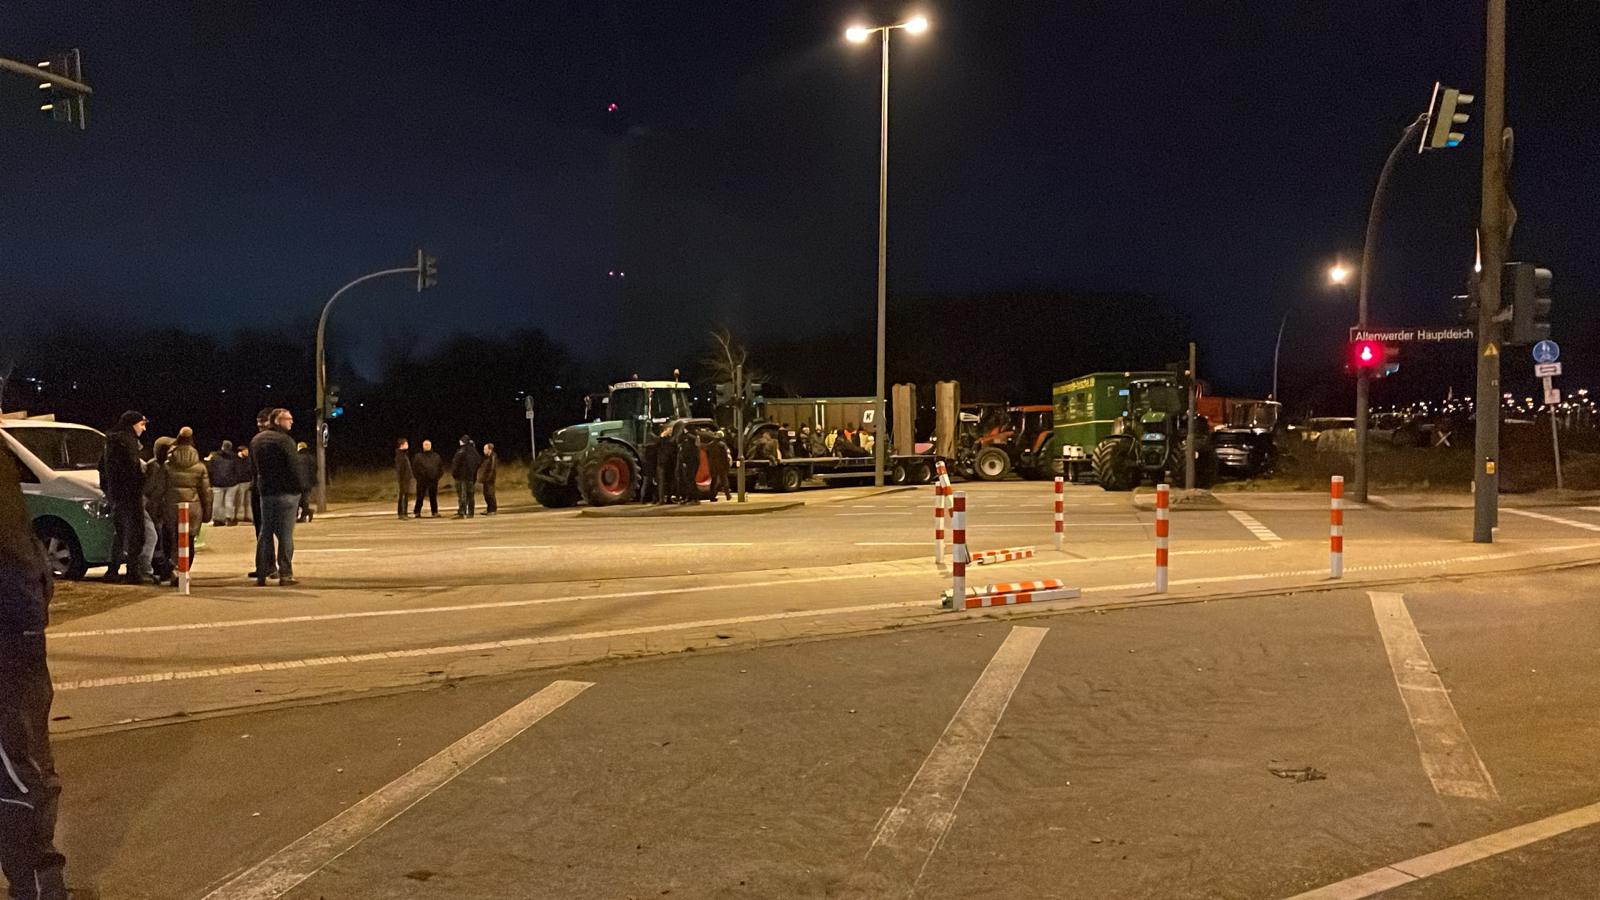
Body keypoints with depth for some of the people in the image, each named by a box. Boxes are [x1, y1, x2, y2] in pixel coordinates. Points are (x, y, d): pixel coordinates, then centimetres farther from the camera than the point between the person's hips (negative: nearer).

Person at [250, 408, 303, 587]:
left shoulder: (256, 440, 13)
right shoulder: (284, 440, -12)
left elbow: (254, 467, 16)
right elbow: (293, 467, -15)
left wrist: (259, 487, 17)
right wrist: (301, 489, -8)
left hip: (265, 491, 7)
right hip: (285, 492, -7)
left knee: (265, 533, 12)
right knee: (285, 535, -4)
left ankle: (261, 574, 11)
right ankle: (285, 575, -4)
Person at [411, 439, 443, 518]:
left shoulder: (436, 457, 10)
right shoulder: (418, 457, 3)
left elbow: (441, 467, 15)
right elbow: (414, 468, 5)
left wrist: (438, 476, 4)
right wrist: (417, 477, -4)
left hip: (433, 481, 2)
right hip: (422, 481, -2)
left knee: (433, 497, 4)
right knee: (420, 497, -2)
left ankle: (435, 512, 8)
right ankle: (417, 512, 2)